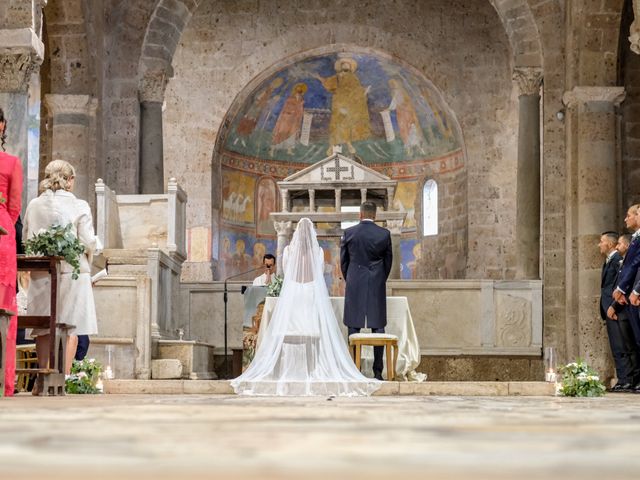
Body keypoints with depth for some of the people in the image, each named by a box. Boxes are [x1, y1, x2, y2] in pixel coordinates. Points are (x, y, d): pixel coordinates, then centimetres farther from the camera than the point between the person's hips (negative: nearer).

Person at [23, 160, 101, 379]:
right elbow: (88, 243, -8)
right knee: (71, 328, 0)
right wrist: (95, 246, 13)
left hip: (40, 274, 4)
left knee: (43, 331, 8)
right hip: (72, 271, -3)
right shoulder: (79, 206, -5)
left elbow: (25, 239, 9)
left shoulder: (33, 205, 5)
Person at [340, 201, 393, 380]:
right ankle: (378, 371, 2)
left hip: (354, 286, -1)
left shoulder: (348, 233, -2)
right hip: (377, 287, 1)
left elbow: (343, 261, 5)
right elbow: (388, 260, 7)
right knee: (378, 327, 4)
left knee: (354, 327, 3)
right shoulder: (384, 234, -1)